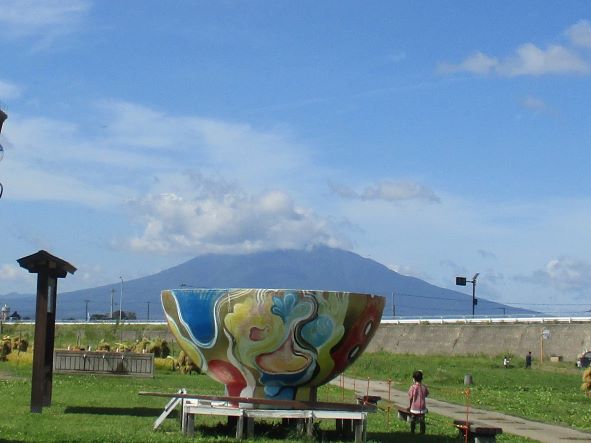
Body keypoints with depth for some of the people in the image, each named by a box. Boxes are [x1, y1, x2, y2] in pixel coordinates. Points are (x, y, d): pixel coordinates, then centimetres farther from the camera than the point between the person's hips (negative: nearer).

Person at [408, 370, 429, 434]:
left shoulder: (413, 387, -12)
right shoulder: (424, 387, -5)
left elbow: (410, 398, -7)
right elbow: (426, 395, 9)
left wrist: (409, 406, 5)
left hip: (414, 407, -2)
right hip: (422, 407, 2)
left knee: (413, 420, 12)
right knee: (422, 420, 8)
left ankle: (412, 432, 17)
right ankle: (422, 432, 8)